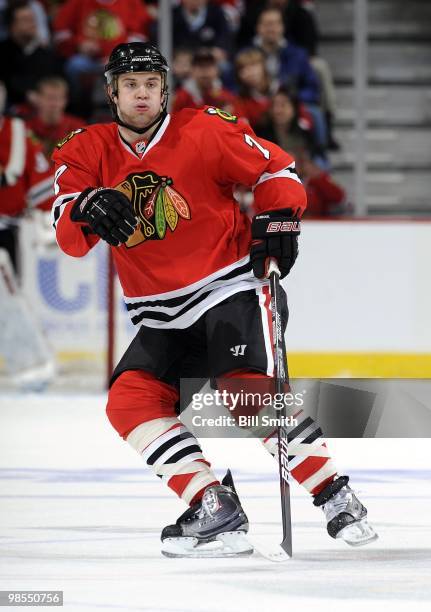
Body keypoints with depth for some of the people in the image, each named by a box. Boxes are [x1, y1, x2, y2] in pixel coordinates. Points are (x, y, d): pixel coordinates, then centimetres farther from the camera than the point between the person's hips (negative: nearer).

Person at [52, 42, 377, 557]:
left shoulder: (204, 131, -7)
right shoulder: (88, 152, 1)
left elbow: (274, 170, 2)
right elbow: (69, 239, -8)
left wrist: (278, 221, -15)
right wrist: (88, 209, -30)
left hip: (229, 289, -5)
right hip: (162, 317, 5)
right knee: (129, 403, -14)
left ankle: (337, 499, -12)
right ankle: (214, 508, -14)